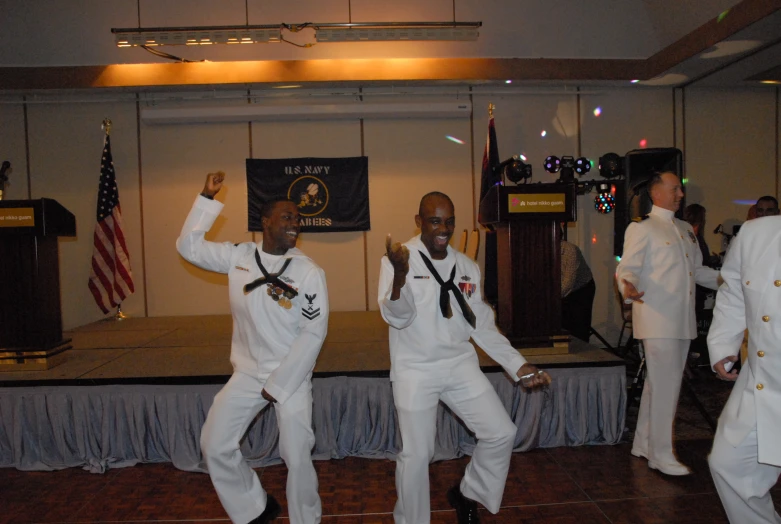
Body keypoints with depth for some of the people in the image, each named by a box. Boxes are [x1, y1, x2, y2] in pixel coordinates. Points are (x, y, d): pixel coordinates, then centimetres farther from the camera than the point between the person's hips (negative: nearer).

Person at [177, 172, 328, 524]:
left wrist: (279, 384, -13)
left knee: (297, 457, -1)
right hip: (247, 373, 4)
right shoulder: (238, 257, -1)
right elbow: (188, 246, 4)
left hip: (292, 376, -3)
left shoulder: (309, 272, -12)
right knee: (215, 446, 6)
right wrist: (207, 198, -5)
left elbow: (314, 332, -14)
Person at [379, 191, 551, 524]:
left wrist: (518, 364, 4)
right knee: (417, 454, 1)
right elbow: (397, 317, -21)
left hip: (460, 364, 5)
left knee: (502, 433, 4)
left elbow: (483, 326, 10)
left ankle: (467, 494, 29)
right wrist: (400, 275, -39)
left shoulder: (467, 267, 5)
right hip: (415, 370, -4)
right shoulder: (399, 258, -10)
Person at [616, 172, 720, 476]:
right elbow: (627, 268, -14)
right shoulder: (641, 228, -5)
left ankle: (643, 445, 26)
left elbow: (697, 270, 27)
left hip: (682, 320, 8)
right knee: (666, 385, -6)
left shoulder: (685, 230, 20)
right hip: (657, 320, -8)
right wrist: (629, 287, -35)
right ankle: (660, 454, 6)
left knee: (658, 383, 14)